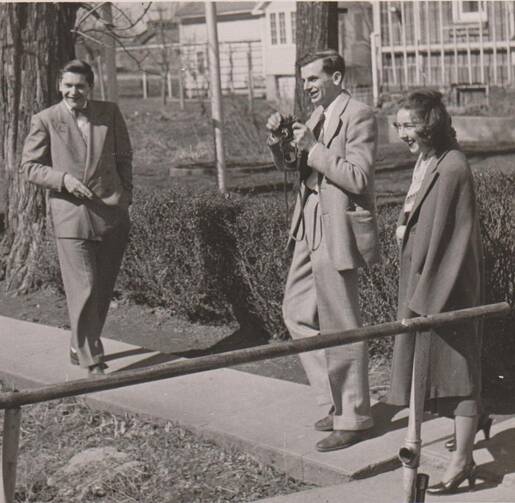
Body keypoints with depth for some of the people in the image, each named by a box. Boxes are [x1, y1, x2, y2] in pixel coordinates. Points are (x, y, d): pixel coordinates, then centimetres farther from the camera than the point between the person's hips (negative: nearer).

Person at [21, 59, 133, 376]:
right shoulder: (45, 121, -1)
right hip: (71, 216, -3)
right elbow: (30, 166, 1)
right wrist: (63, 179, -14)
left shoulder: (110, 114, 7)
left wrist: (125, 196, 9)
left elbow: (124, 157, 17)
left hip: (111, 213, 4)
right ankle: (90, 360, 1)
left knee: (103, 289, 11)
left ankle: (82, 346, 30)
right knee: (83, 289, -7)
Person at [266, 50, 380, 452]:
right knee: (298, 312, 14)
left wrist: (313, 149, -20)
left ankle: (354, 418, 10)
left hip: (338, 233, -9)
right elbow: (287, 168, 18)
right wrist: (278, 140, -1)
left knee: (341, 326, -2)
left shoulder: (359, 116, -11)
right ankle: (338, 400, 25)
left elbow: (358, 178, -20)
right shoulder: (316, 116, 15)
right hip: (310, 229, 9)